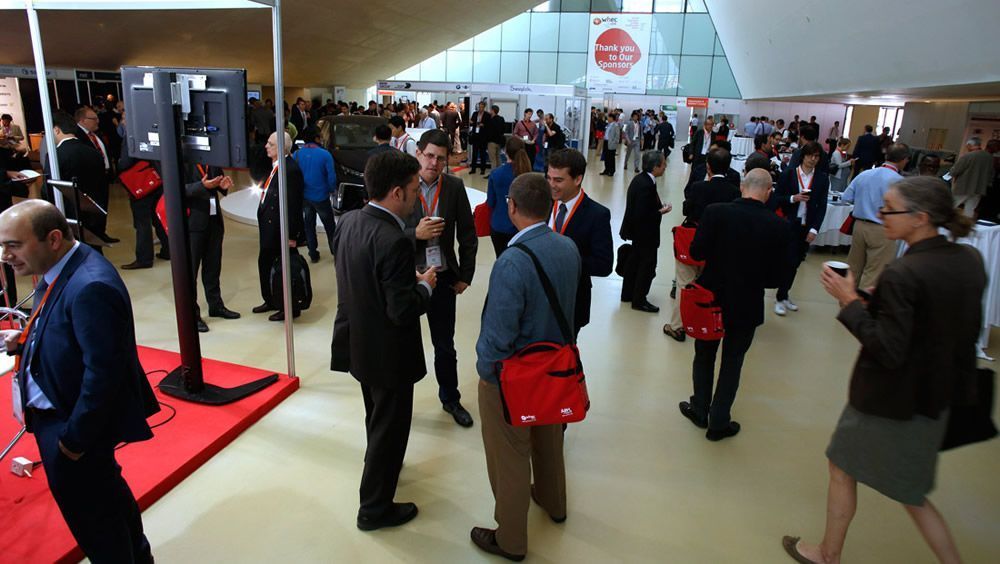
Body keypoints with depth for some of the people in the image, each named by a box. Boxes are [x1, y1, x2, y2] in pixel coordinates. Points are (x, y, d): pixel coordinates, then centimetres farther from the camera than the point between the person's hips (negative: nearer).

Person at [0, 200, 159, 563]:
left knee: (88, 509, 9)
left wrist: (75, 438, -20)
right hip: (54, 410, 10)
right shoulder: (58, 269, 0)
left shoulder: (90, 287, -30)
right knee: (105, 491, 26)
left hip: (72, 423, -10)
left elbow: (102, 372, -28)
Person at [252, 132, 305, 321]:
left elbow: (294, 205, -22)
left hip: (281, 230, -10)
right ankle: (271, 301, 39)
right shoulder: (275, 166, 8)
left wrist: (291, 235, -21)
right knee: (265, 263, 21)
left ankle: (289, 309, 19)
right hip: (269, 227, 10)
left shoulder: (291, 170, -21)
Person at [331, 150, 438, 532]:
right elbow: (403, 311, -28)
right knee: (390, 427, 12)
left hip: (357, 342, 9)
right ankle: (374, 508, 28)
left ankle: (380, 467, 55)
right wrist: (425, 286, -10)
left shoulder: (349, 221, -4)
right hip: (387, 353, -8)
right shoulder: (394, 241, -30)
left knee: (377, 417, 30)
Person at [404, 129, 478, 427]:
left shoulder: (454, 186, -4)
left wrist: (465, 276, 3)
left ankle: (450, 399, 37)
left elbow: (468, 234, 3)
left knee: (445, 345, 17)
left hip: (443, 278, 2)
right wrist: (415, 234, -26)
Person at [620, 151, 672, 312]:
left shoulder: (640, 179, 1)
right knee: (648, 265, 4)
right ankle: (639, 300, 16)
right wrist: (661, 212, -19)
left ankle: (628, 293, 35)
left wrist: (659, 206, 0)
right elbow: (642, 216, -29)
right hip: (645, 233, -10)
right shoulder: (647, 185, -29)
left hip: (637, 231, 10)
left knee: (635, 261, 21)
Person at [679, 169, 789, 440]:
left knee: (704, 354, 21)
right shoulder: (778, 227, -13)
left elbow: (697, 252, -14)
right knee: (732, 362, 15)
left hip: (711, 298, 0)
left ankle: (700, 409, 34)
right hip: (747, 305, 0)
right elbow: (774, 276, -9)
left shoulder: (715, 212, -16)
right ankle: (718, 422, 24)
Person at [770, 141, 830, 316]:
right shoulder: (788, 174, -2)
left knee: (795, 262, 9)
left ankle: (783, 295, 22)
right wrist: (793, 198, -18)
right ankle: (780, 298, 7)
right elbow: (776, 199, -2)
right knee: (790, 261, -6)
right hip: (789, 224, -3)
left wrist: (815, 229, -6)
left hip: (807, 227, 3)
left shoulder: (822, 178, 3)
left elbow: (822, 206, 1)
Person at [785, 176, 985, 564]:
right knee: (910, 491, 24)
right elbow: (966, 332, 8)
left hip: (886, 400, -7)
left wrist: (850, 302, -20)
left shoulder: (902, 275, -27)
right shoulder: (970, 261, -3)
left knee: (842, 468, 16)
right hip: (934, 400, 7)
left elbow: (888, 352, -25)